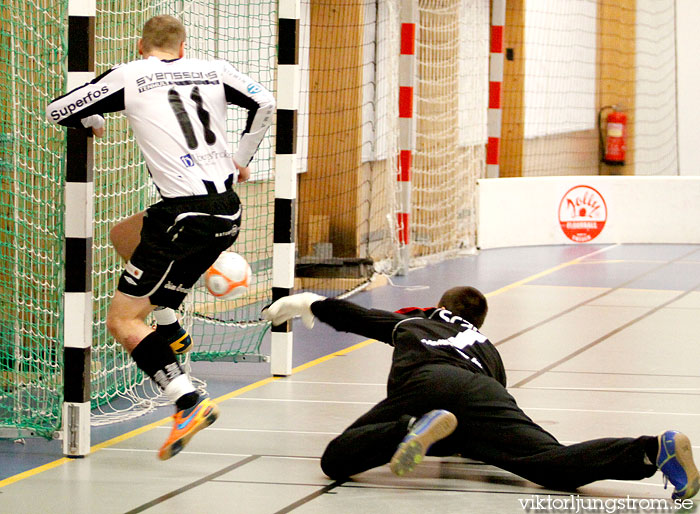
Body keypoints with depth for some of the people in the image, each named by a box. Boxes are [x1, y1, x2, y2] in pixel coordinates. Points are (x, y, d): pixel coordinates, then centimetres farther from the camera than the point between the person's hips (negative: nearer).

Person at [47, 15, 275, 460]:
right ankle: (170, 329, 19)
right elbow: (265, 104, 15)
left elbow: (57, 111, 8)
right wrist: (242, 159, 28)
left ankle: (189, 403, -16)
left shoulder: (127, 77, 2)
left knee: (123, 321, 0)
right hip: (228, 212, 6)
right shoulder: (215, 71, 11)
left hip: (185, 214, -6)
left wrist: (94, 121, 30)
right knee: (123, 236, 30)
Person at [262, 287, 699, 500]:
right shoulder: (487, 348, 43)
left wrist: (310, 304, 67)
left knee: (336, 460, -3)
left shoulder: (413, 322, 41)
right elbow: (500, 417, 36)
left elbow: (353, 316, 48)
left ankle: (419, 429, -31)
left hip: (423, 384, -2)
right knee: (556, 464, -18)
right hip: (483, 393, 2)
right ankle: (655, 449, -43)